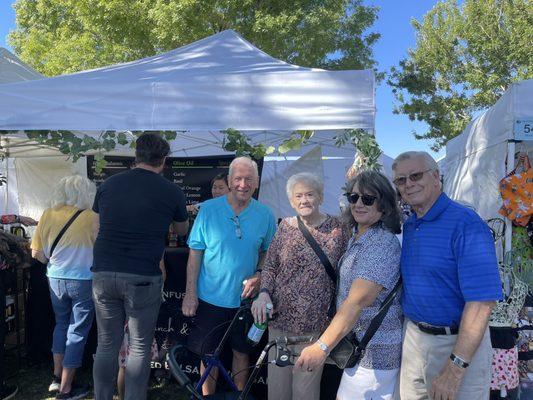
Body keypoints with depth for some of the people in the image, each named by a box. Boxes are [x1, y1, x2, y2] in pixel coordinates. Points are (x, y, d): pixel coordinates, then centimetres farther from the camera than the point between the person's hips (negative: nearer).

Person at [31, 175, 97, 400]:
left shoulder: (48, 215, -2)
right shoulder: (90, 217, -13)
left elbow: (36, 253, -1)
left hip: (56, 279, 4)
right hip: (83, 280, -4)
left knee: (61, 324, 25)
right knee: (77, 331, 9)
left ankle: (57, 377, 28)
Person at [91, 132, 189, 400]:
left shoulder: (108, 184, 5)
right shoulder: (171, 192, -3)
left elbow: (97, 225, 16)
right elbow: (183, 231, 15)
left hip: (103, 274, 4)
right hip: (142, 279, -3)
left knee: (107, 345, 16)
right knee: (139, 348, 11)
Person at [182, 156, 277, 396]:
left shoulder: (265, 215, -5)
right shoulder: (209, 209, -9)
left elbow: (268, 253, 7)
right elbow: (195, 253, -5)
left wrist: (258, 276, -12)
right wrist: (190, 293, -7)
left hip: (245, 298, 1)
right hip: (210, 297, -1)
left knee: (241, 351, 16)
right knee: (209, 353, 12)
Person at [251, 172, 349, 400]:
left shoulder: (337, 229, -4)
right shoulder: (285, 227, 4)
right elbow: (269, 266, 9)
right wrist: (264, 292, -8)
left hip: (315, 324, -2)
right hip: (280, 317, 3)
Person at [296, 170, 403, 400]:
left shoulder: (383, 244, -22)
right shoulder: (358, 237, 9)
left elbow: (357, 302, -30)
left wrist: (323, 346, -35)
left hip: (375, 348, -9)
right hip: (360, 342, 9)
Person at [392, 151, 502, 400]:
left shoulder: (465, 223, -18)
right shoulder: (408, 226, 6)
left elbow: (482, 301, -23)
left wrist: (455, 368, -24)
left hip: (457, 343, -7)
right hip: (413, 336, 7)